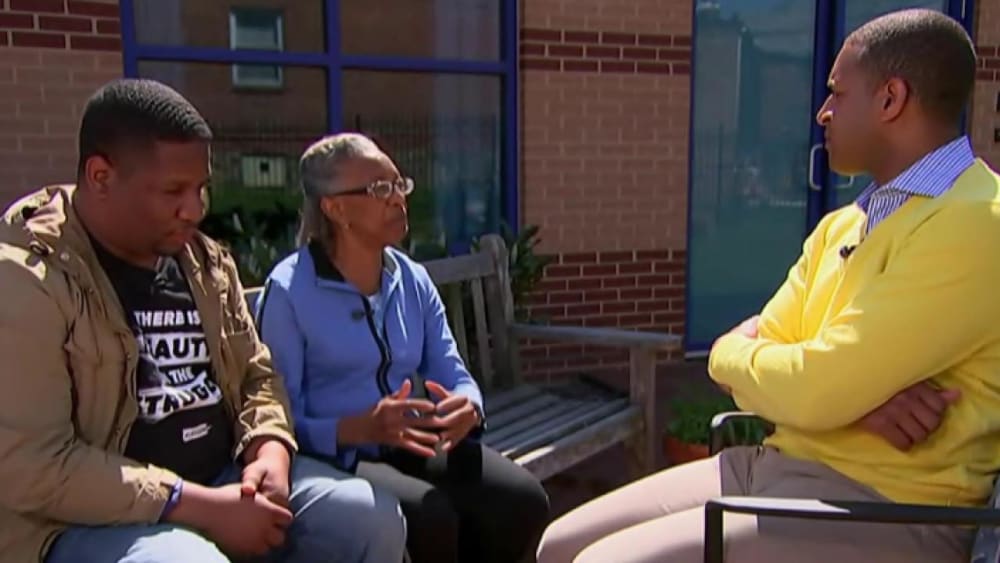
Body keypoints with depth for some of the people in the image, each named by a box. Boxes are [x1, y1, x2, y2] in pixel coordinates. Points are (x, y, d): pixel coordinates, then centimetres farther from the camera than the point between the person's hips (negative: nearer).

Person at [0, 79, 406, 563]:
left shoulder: (206, 263, 7)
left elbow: (256, 374, 14)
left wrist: (269, 449, -9)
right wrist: (201, 507, -21)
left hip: (225, 477, 6)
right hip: (85, 519, -6)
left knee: (375, 518, -7)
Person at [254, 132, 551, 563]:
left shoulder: (414, 280, 10)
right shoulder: (287, 291, -9)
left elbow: (452, 375, 6)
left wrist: (466, 408, -17)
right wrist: (360, 428, -30)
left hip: (413, 448, 5)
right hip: (333, 457, -5)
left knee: (524, 499, -17)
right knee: (431, 516, -32)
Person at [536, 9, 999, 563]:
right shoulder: (841, 226, 13)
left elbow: (814, 390, -23)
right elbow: (762, 361, 7)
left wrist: (730, 353, -2)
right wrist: (853, 395, -14)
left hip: (886, 506, -8)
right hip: (778, 464, 8)